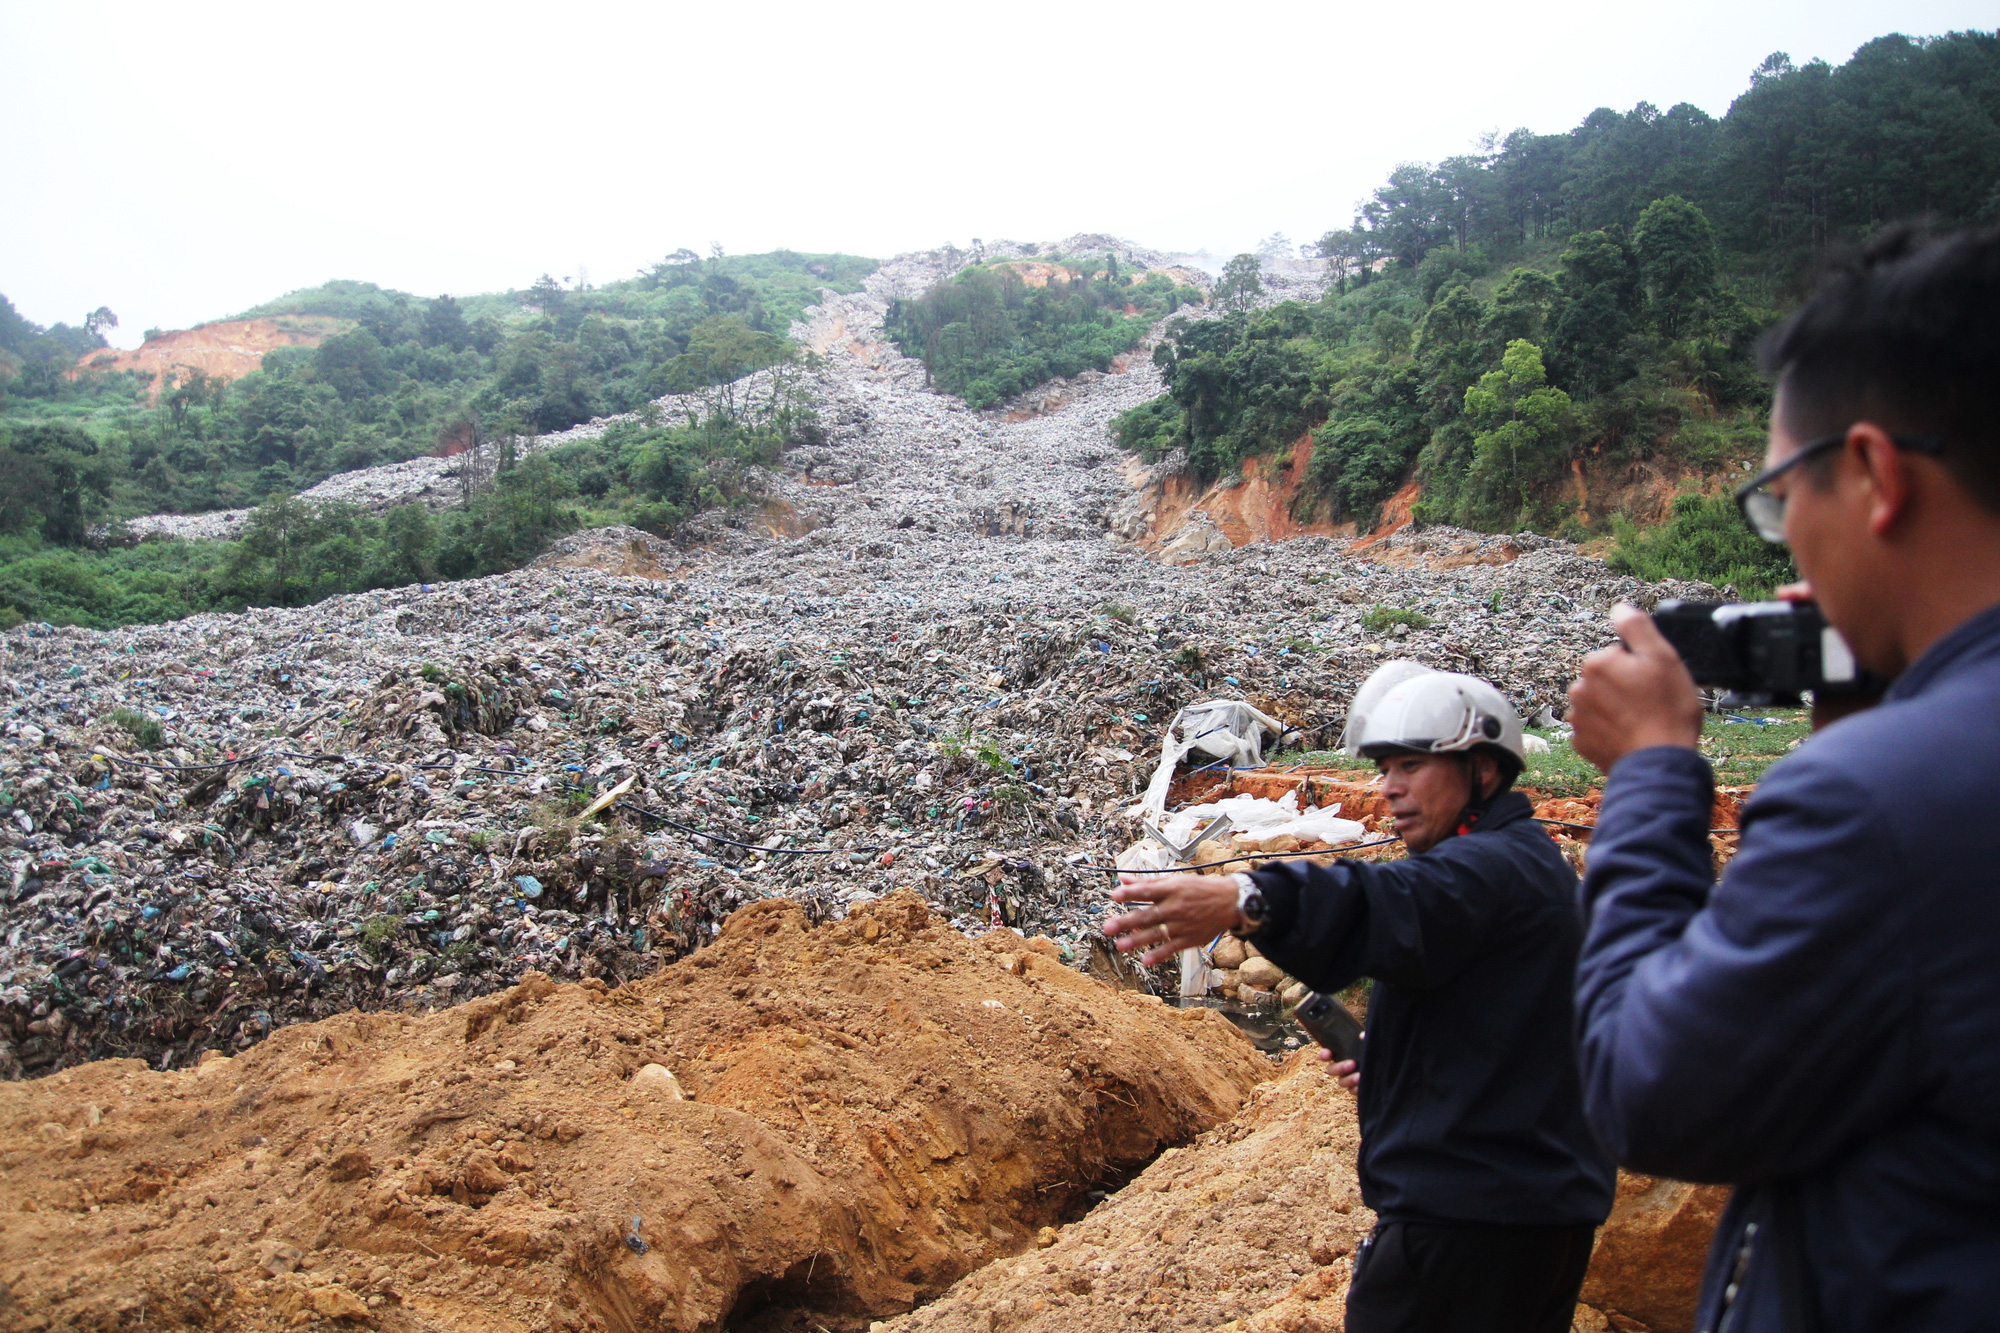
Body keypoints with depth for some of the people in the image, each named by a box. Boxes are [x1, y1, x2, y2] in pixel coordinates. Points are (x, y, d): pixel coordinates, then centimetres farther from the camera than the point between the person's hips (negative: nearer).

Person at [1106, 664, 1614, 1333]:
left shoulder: (1496, 867, -17)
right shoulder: (1532, 863, 17)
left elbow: (1400, 905, -40)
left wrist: (1245, 900, -54)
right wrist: (1391, 1064, 16)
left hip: (1463, 1225, -11)